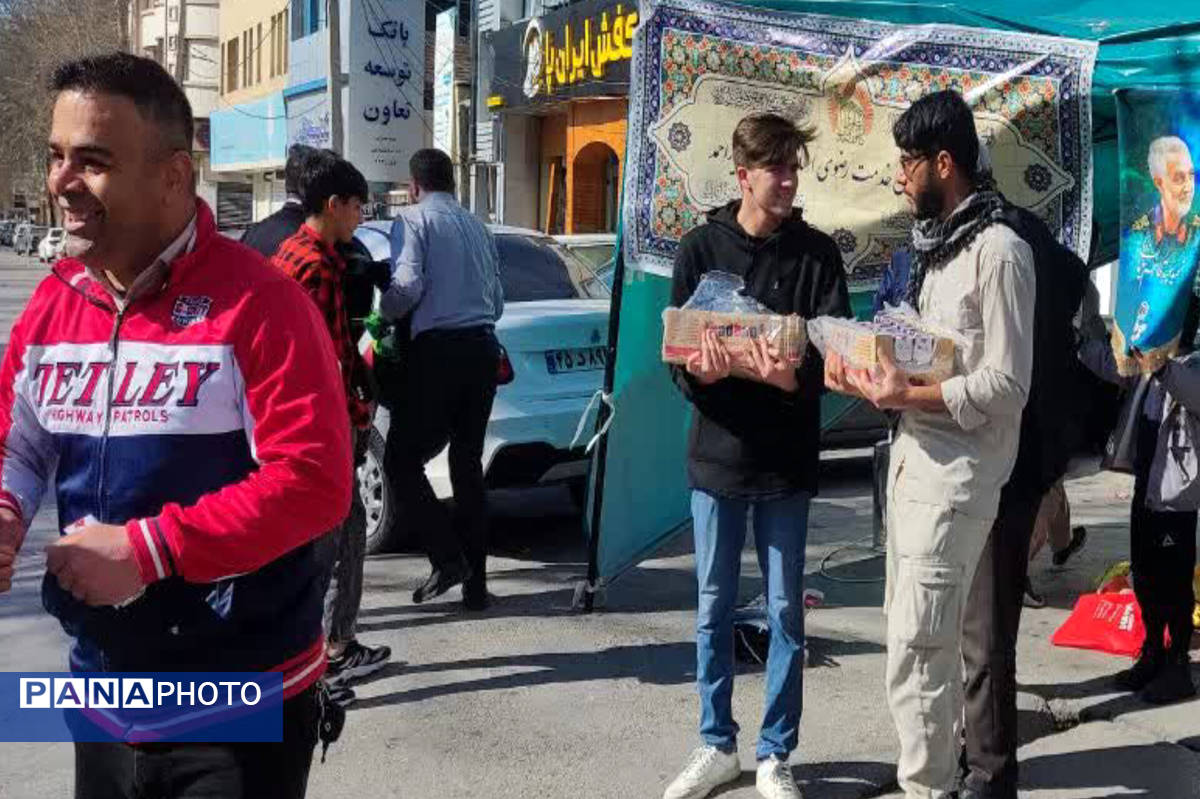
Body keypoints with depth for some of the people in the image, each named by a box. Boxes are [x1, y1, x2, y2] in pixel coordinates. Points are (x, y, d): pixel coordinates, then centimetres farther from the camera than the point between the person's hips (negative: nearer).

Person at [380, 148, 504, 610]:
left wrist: (384, 313, 3)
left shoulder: (414, 219, -1)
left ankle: (447, 558, -9)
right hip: (483, 347, 7)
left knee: (402, 460, 2)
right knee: (468, 463, 11)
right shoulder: (477, 226, 19)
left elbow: (408, 284, -14)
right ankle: (474, 581, 12)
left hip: (438, 350, -6)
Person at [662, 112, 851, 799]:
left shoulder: (817, 253, 0)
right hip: (716, 455, 1)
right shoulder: (701, 247, 1)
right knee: (714, 607, 10)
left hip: (787, 460, -1)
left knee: (785, 611, 6)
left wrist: (788, 377, -28)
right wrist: (702, 369, -24)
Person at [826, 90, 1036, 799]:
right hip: (914, 461, 9)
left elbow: (1007, 385, -17)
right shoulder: (937, 245, 16)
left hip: (957, 475, -9)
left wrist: (909, 396, -24)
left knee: (917, 649, -9)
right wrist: (869, 374, 5)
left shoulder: (999, 250, -12)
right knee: (924, 638, 17)